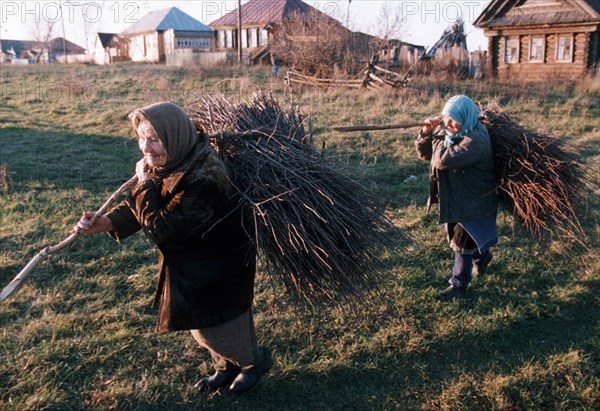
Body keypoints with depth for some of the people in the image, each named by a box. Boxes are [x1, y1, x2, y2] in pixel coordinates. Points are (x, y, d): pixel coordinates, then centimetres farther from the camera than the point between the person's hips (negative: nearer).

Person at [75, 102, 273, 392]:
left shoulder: (203, 180, -36)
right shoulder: (167, 164, -8)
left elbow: (159, 228, -33)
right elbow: (140, 205, 3)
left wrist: (144, 183, -23)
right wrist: (104, 223, -12)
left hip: (217, 268, -9)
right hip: (192, 262, 9)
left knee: (211, 328, 9)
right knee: (198, 321, 23)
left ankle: (257, 360, 38)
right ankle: (227, 368, 48)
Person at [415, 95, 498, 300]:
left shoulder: (476, 140, -30)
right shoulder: (448, 130, -3)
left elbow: (444, 159, -38)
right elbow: (425, 153, 2)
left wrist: (439, 135, -24)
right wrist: (427, 132, -15)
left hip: (472, 202, -9)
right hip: (454, 196, 9)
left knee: (461, 243, 5)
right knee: (456, 235, 26)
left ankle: (459, 284, 24)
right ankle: (481, 256, 53)